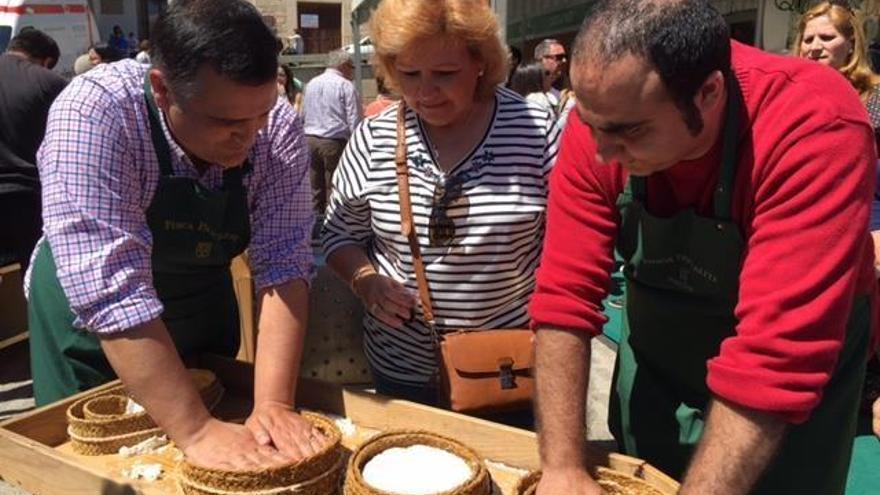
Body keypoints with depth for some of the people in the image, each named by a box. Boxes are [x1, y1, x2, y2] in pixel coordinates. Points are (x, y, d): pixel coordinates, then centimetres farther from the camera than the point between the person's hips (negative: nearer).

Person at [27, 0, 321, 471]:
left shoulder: (278, 129, -21)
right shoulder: (94, 112, -33)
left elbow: (283, 264, -23)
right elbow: (111, 289, -38)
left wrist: (273, 404, -32)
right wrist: (195, 431, -39)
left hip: (204, 301, 3)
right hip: (89, 314, -2)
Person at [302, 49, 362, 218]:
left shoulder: (311, 84, 13)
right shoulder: (345, 86, -6)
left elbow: (303, 114, 18)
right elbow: (354, 120, -10)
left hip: (310, 139, 6)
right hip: (334, 141, -6)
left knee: (315, 189, 13)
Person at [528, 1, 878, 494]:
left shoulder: (817, 128, -33)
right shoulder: (601, 116, -21)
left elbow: (776, 359, -37)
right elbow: (565, 298, -21)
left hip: (788, 404, -3)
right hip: (653, 373, 3)